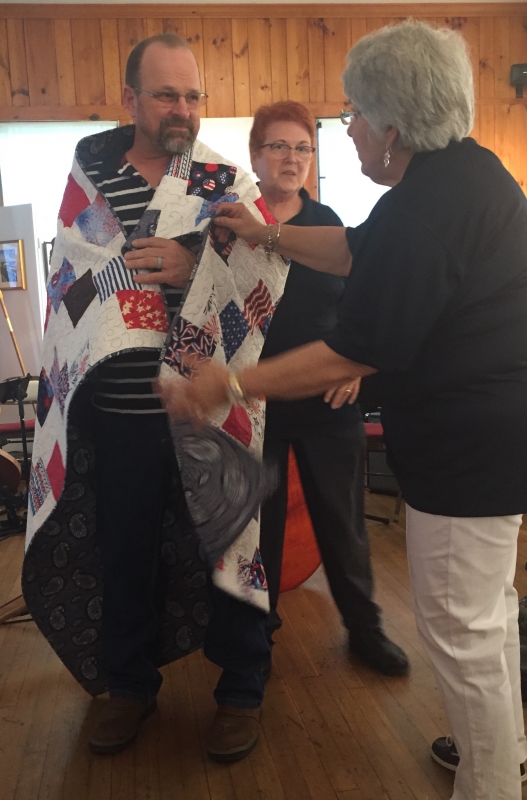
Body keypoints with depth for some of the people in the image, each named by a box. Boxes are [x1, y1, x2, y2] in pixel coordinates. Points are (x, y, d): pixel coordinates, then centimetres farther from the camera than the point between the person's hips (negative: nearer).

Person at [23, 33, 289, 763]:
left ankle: (242, 690, 29)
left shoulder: (230, 184, 1)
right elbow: (69, 288, 12)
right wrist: (68, 386, 7)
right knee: (123, 552, 14)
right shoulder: (89, 178, 7)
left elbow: (267, 284, -8)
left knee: (223, 545, 8)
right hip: (118, 409, 2)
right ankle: (130, 684, 37)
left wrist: (193, 270, -24)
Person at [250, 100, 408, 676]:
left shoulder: (327, 223, 5)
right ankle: (257, 626, 32)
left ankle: (364, 627, 28)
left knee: (342, 518, 10)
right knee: (260, 517, 12)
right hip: (255, 400, -1)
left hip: (328, 398, 2)